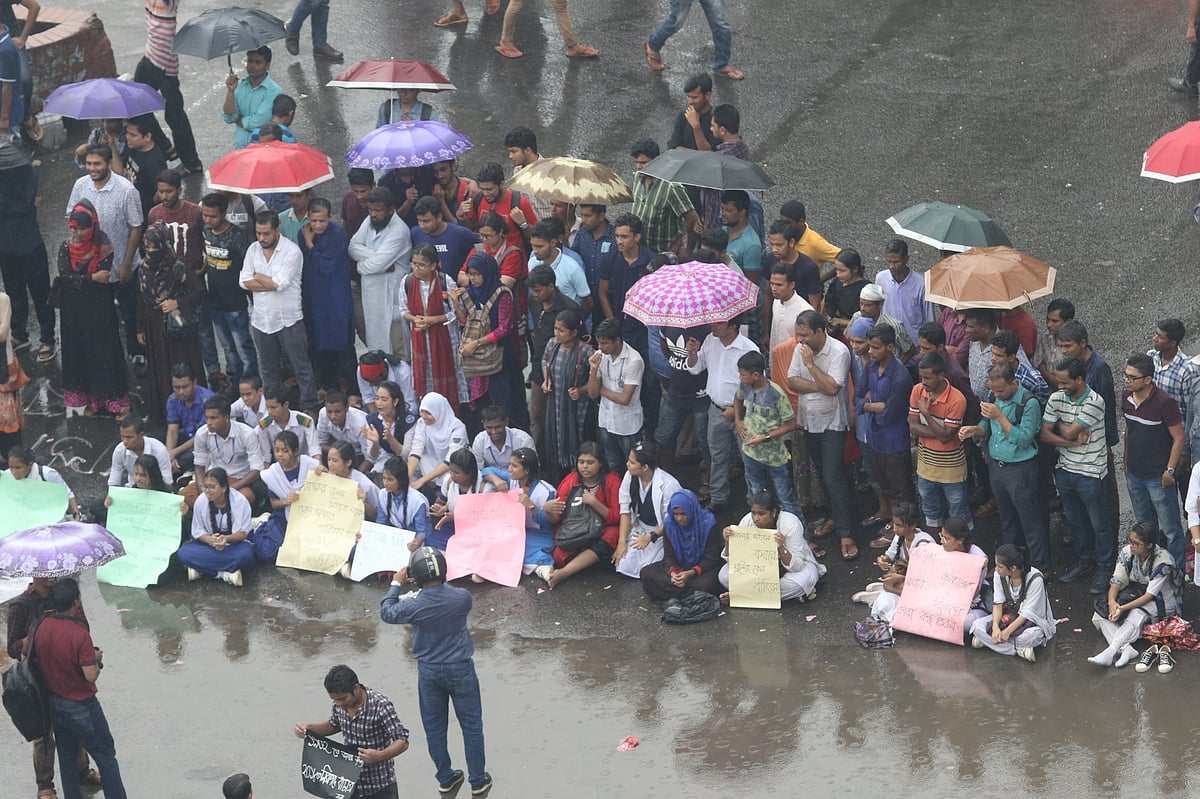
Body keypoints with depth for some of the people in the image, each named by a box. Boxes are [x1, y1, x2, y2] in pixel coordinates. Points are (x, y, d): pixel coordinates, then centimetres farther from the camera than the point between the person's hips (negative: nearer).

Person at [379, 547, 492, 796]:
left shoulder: (414, 605, -22)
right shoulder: (462, 598, -20)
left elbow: (387, 613, 0)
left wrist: (396, 584, 10)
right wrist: (438, 581, 11)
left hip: (429, 672, 0)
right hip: (460, 670, 0)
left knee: (434, 726, 19)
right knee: (471, 725, 15)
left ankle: (445, 779, 31)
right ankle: (478, 781, 24)